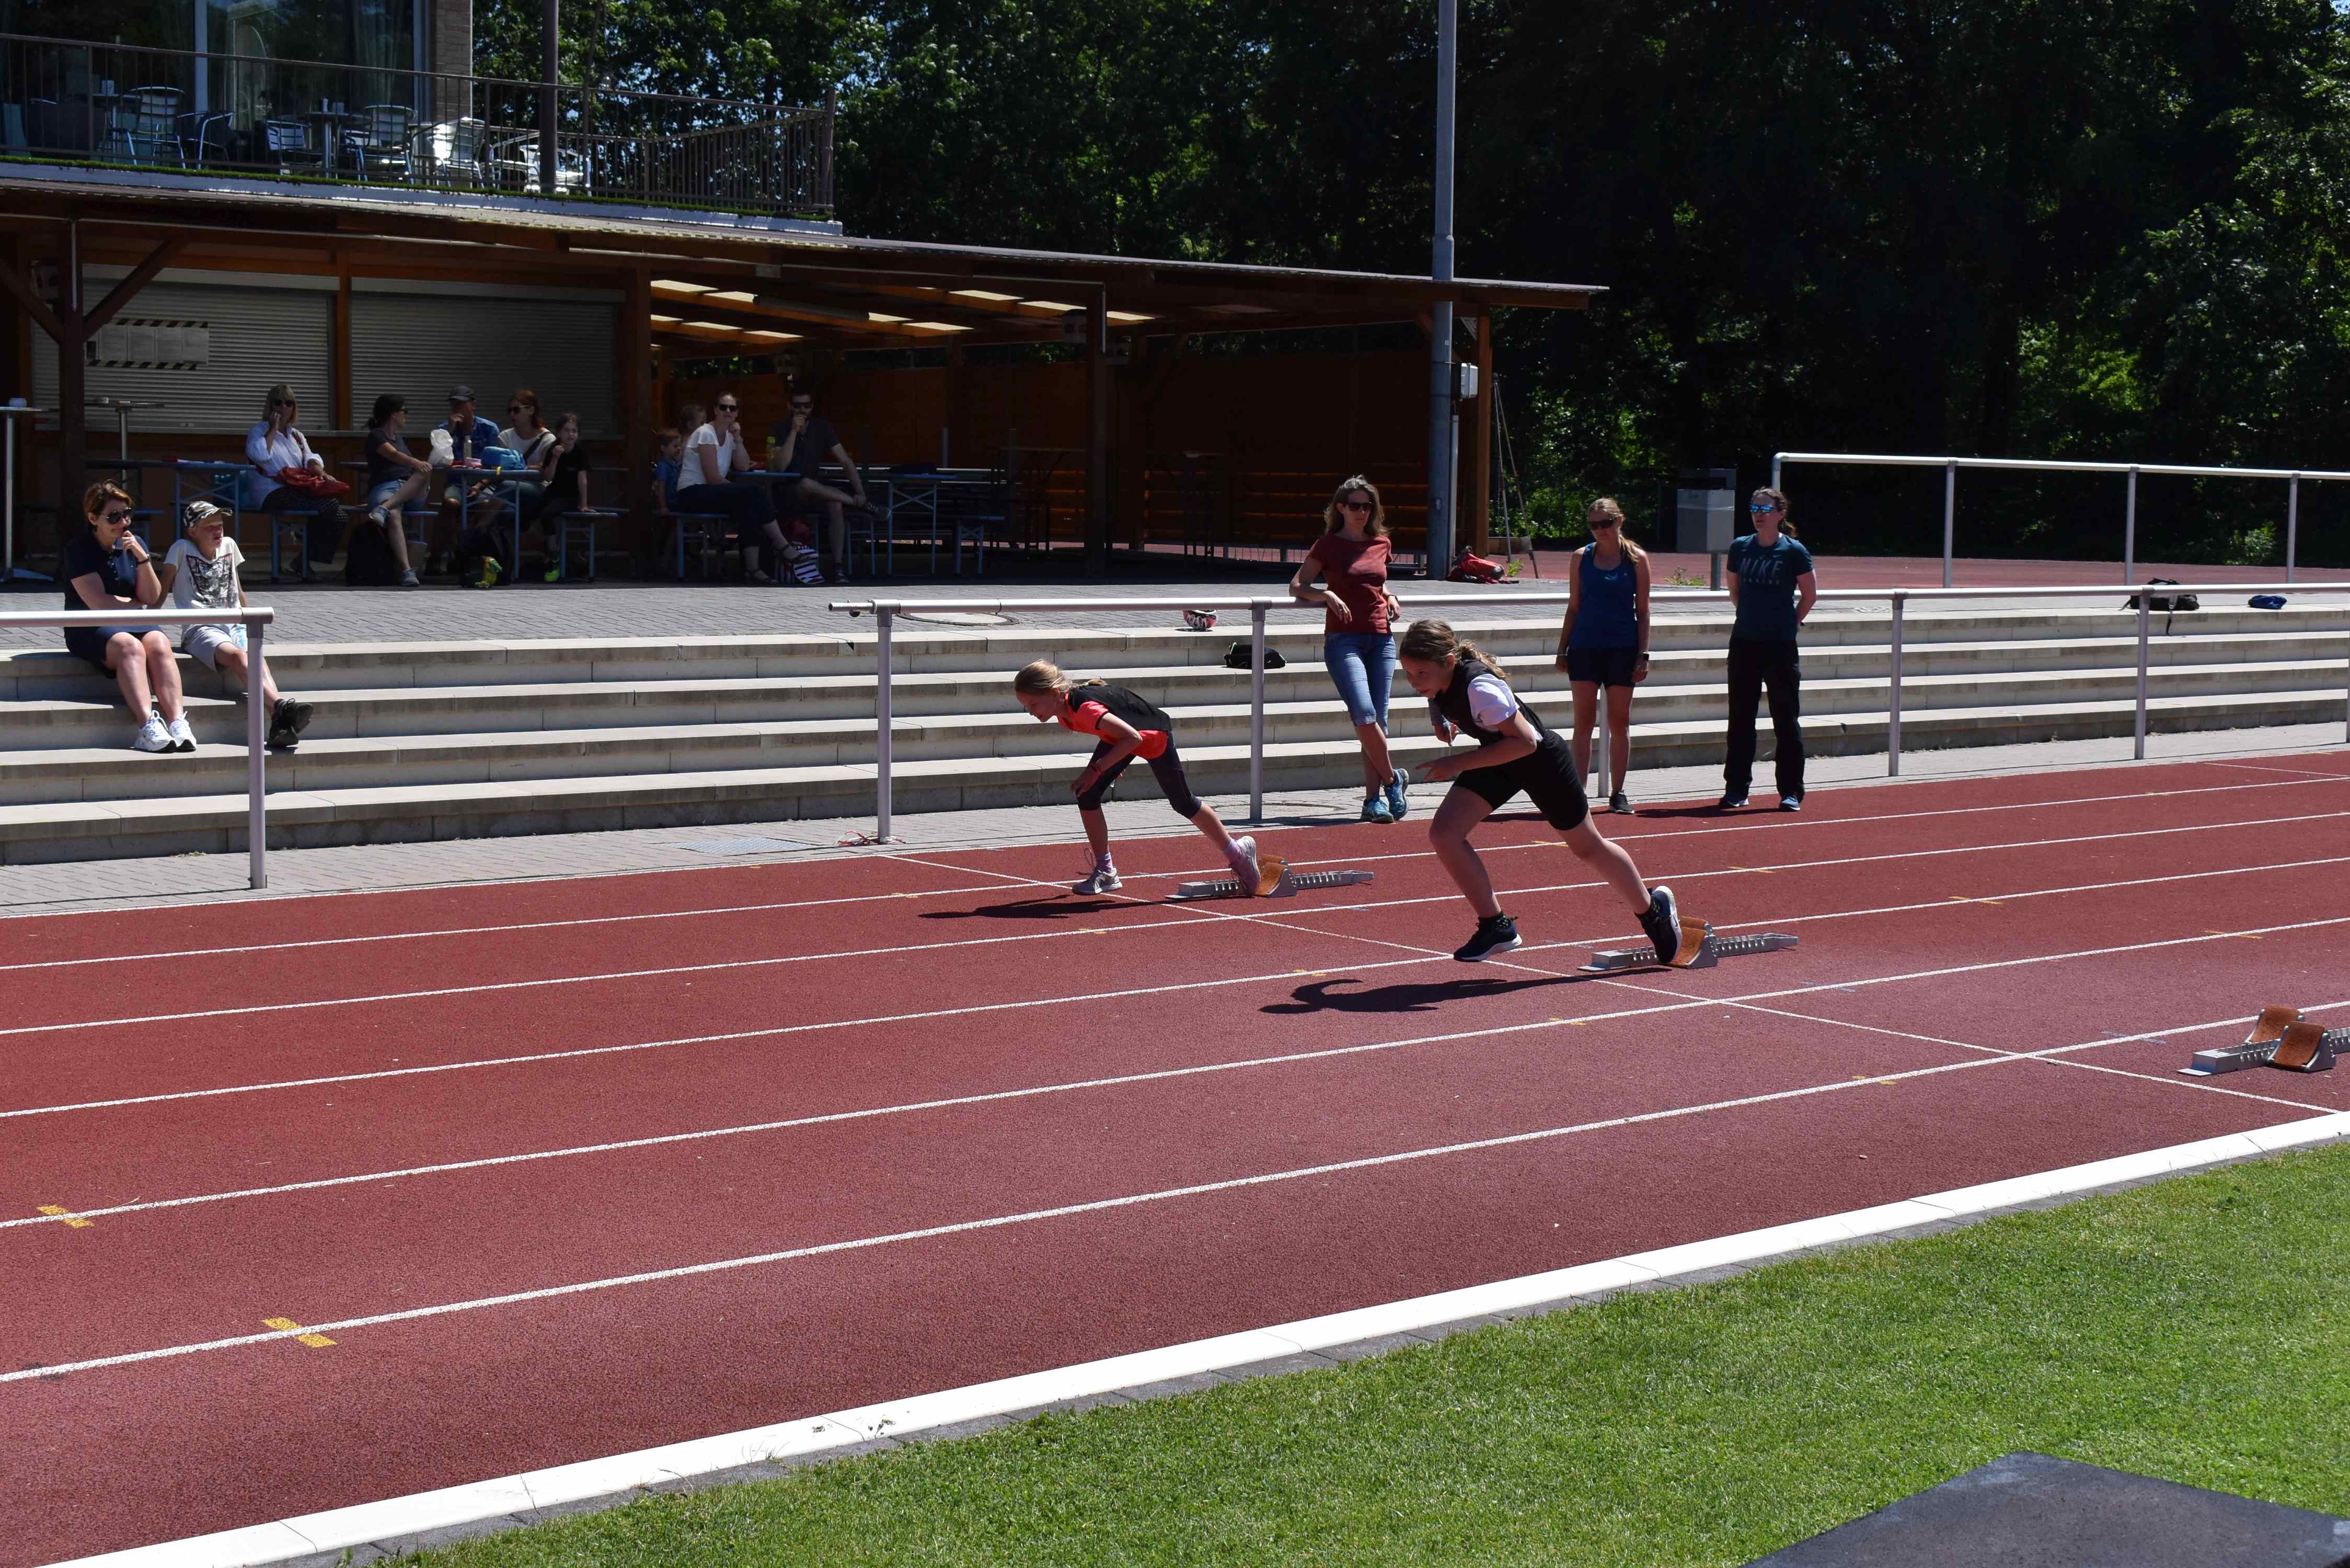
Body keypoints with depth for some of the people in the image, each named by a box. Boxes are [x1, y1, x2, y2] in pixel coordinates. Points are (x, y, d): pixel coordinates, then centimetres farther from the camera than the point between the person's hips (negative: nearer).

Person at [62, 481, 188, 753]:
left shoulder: (135, 544, 10)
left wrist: (142, 557, -9)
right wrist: (139, 605, 0)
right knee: (129, 646, -35)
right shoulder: (78, 549, -5)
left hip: (135, 624, 4)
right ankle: (148, 726, -50)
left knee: (159, 644, -29)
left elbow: (153, 598, 2)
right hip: (90, 629, -4)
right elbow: (98, 602, -13)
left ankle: (177, 722, -46)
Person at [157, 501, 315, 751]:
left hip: (234, 625, 4)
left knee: (258, 656, -30)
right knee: (237, 655, -36)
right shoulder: (181, 549, 6)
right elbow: (160, 591, 7)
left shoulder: (229, 545, 20)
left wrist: (248, 623, 30)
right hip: (200, 629, -4)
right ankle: (281, 705, -58)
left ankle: (280, 723, -54)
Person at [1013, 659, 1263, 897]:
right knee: (1087, 795, -10)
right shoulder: (1063, 714, -15)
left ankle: (1238, 853, 31)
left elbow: (1133, 738, -41)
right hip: (1122, 737, 7)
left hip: (1155, 735, -7)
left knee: (1183, 803, 10)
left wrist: (1098, 768, -40)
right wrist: (1110, 761, 13)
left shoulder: (1085, 709, -42)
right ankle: (1105, 872, 0)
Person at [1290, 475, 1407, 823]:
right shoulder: (1328, 545, 3)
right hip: (1343, 639, -4)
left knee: (1377, 721, -1)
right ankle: (1391, 780, -4)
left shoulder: (1381, 543, 15)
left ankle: (1373, 798, 2)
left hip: (1381, 639, 4)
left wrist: (1389, 597, 12)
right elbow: (1297, 587, 2)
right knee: (1364, 715, -21)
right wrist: (1328, 595, -14)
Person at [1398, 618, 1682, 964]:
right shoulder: (1438, 679, -15)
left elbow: (1524, 742, -34)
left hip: (1539, 758, -7)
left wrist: (1458, 764, -35)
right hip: (1497, 758, 7)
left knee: (1588, 848, 12)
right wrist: (1444, 723, -9)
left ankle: (1653, 909, 37)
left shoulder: (1480, 688, -38)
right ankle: (1496, 926, -1)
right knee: (1444, 835, -12)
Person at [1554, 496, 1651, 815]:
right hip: (1585, 646, 1)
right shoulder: (1581, 557, 6)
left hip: (1622, 648, -1)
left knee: (1620, 722, 4)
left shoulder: (1636, 559, 1)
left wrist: (1643, 655, -4)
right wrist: (1562, 649, 6)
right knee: (1583, 721, -2)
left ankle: (1618, 793, 12)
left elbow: (1642, 610, 2)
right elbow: (1574, 607, 10)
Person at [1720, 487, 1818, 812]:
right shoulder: (1740, 547, 5)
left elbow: (1810, 594, 3)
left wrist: (1790, 622, 4)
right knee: (1740, 718, 7)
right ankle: (1736, 788, 14)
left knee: (1786, 720, 0)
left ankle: (1791, 792, 7)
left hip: (1781, 646, -3)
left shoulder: (1793, 551, -5)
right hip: (1744, 643, 4)